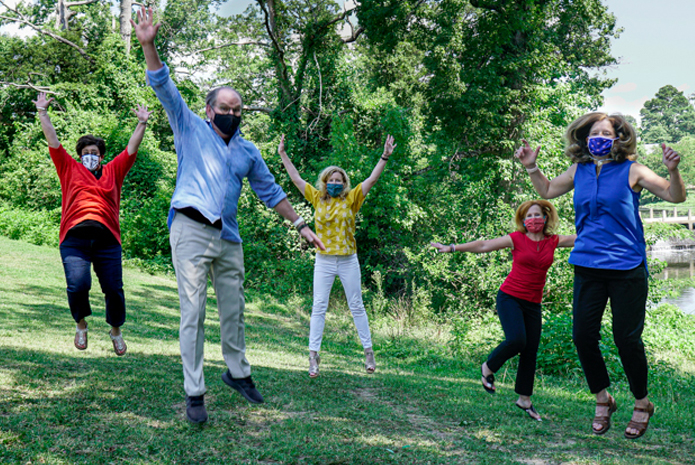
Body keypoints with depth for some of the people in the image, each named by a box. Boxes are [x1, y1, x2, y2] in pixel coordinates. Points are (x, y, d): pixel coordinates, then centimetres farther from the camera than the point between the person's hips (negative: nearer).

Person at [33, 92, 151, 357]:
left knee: (114, 289, -1)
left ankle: (116, 330, 26)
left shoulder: (113, 172, 18)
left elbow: (132, 149, 17)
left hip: (107, 239, 1)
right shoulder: (69, 169, 16)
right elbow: (53, 141, 15)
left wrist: (142, 123, 13)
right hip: (74, 238, -1)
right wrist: (43, 113, 13)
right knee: (78, 285, -17)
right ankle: (81, 324, 13)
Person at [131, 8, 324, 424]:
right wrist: (149, 45, -15)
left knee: (234, 309, 11)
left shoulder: (248, 151, 18)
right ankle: (195, 393, -2)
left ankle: (238, 372, 30)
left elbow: (270, 190, 24)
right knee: (194, 313, -7)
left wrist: (301, 225, 22)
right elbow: (164, 88, -2)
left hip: (229, 238, 5)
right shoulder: (191, 129, 7)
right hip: (191, 231, -4)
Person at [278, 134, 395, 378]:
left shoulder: (351, 199, 1)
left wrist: (385, 157, -11)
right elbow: (296, 179, 7)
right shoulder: (318, 199, 5)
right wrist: (283, 155, 7)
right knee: (318, 307, -2)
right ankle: (313, 355, 1)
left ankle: (368, 351, 15)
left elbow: (372, 179, -4)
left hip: (348, 261, 0)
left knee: (357, 307, 7)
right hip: (324, 261, 1)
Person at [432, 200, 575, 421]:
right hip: (510, 297, -4)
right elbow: (483, 246, -4)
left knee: (530, 350, 3)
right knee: (516, 340, -22)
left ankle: (524, 399, 16)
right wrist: (452, 248, -7)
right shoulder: (517, 239, -3)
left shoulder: (553, 241, 6)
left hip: (533, 303, 4)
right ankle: (488, 368, 7)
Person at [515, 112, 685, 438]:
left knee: (626, 338, -1)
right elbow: (547, 191, 25)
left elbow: (676, 196, -2)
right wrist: (531, 167, 12)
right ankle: (602, 399, 22)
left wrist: (673, 170, -19)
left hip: (626, 268, -4)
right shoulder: (579, 171, 8)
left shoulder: (631, 171, -2)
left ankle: (642, 403, 22)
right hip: (588, 266, 4)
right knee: (583, 335, 0)